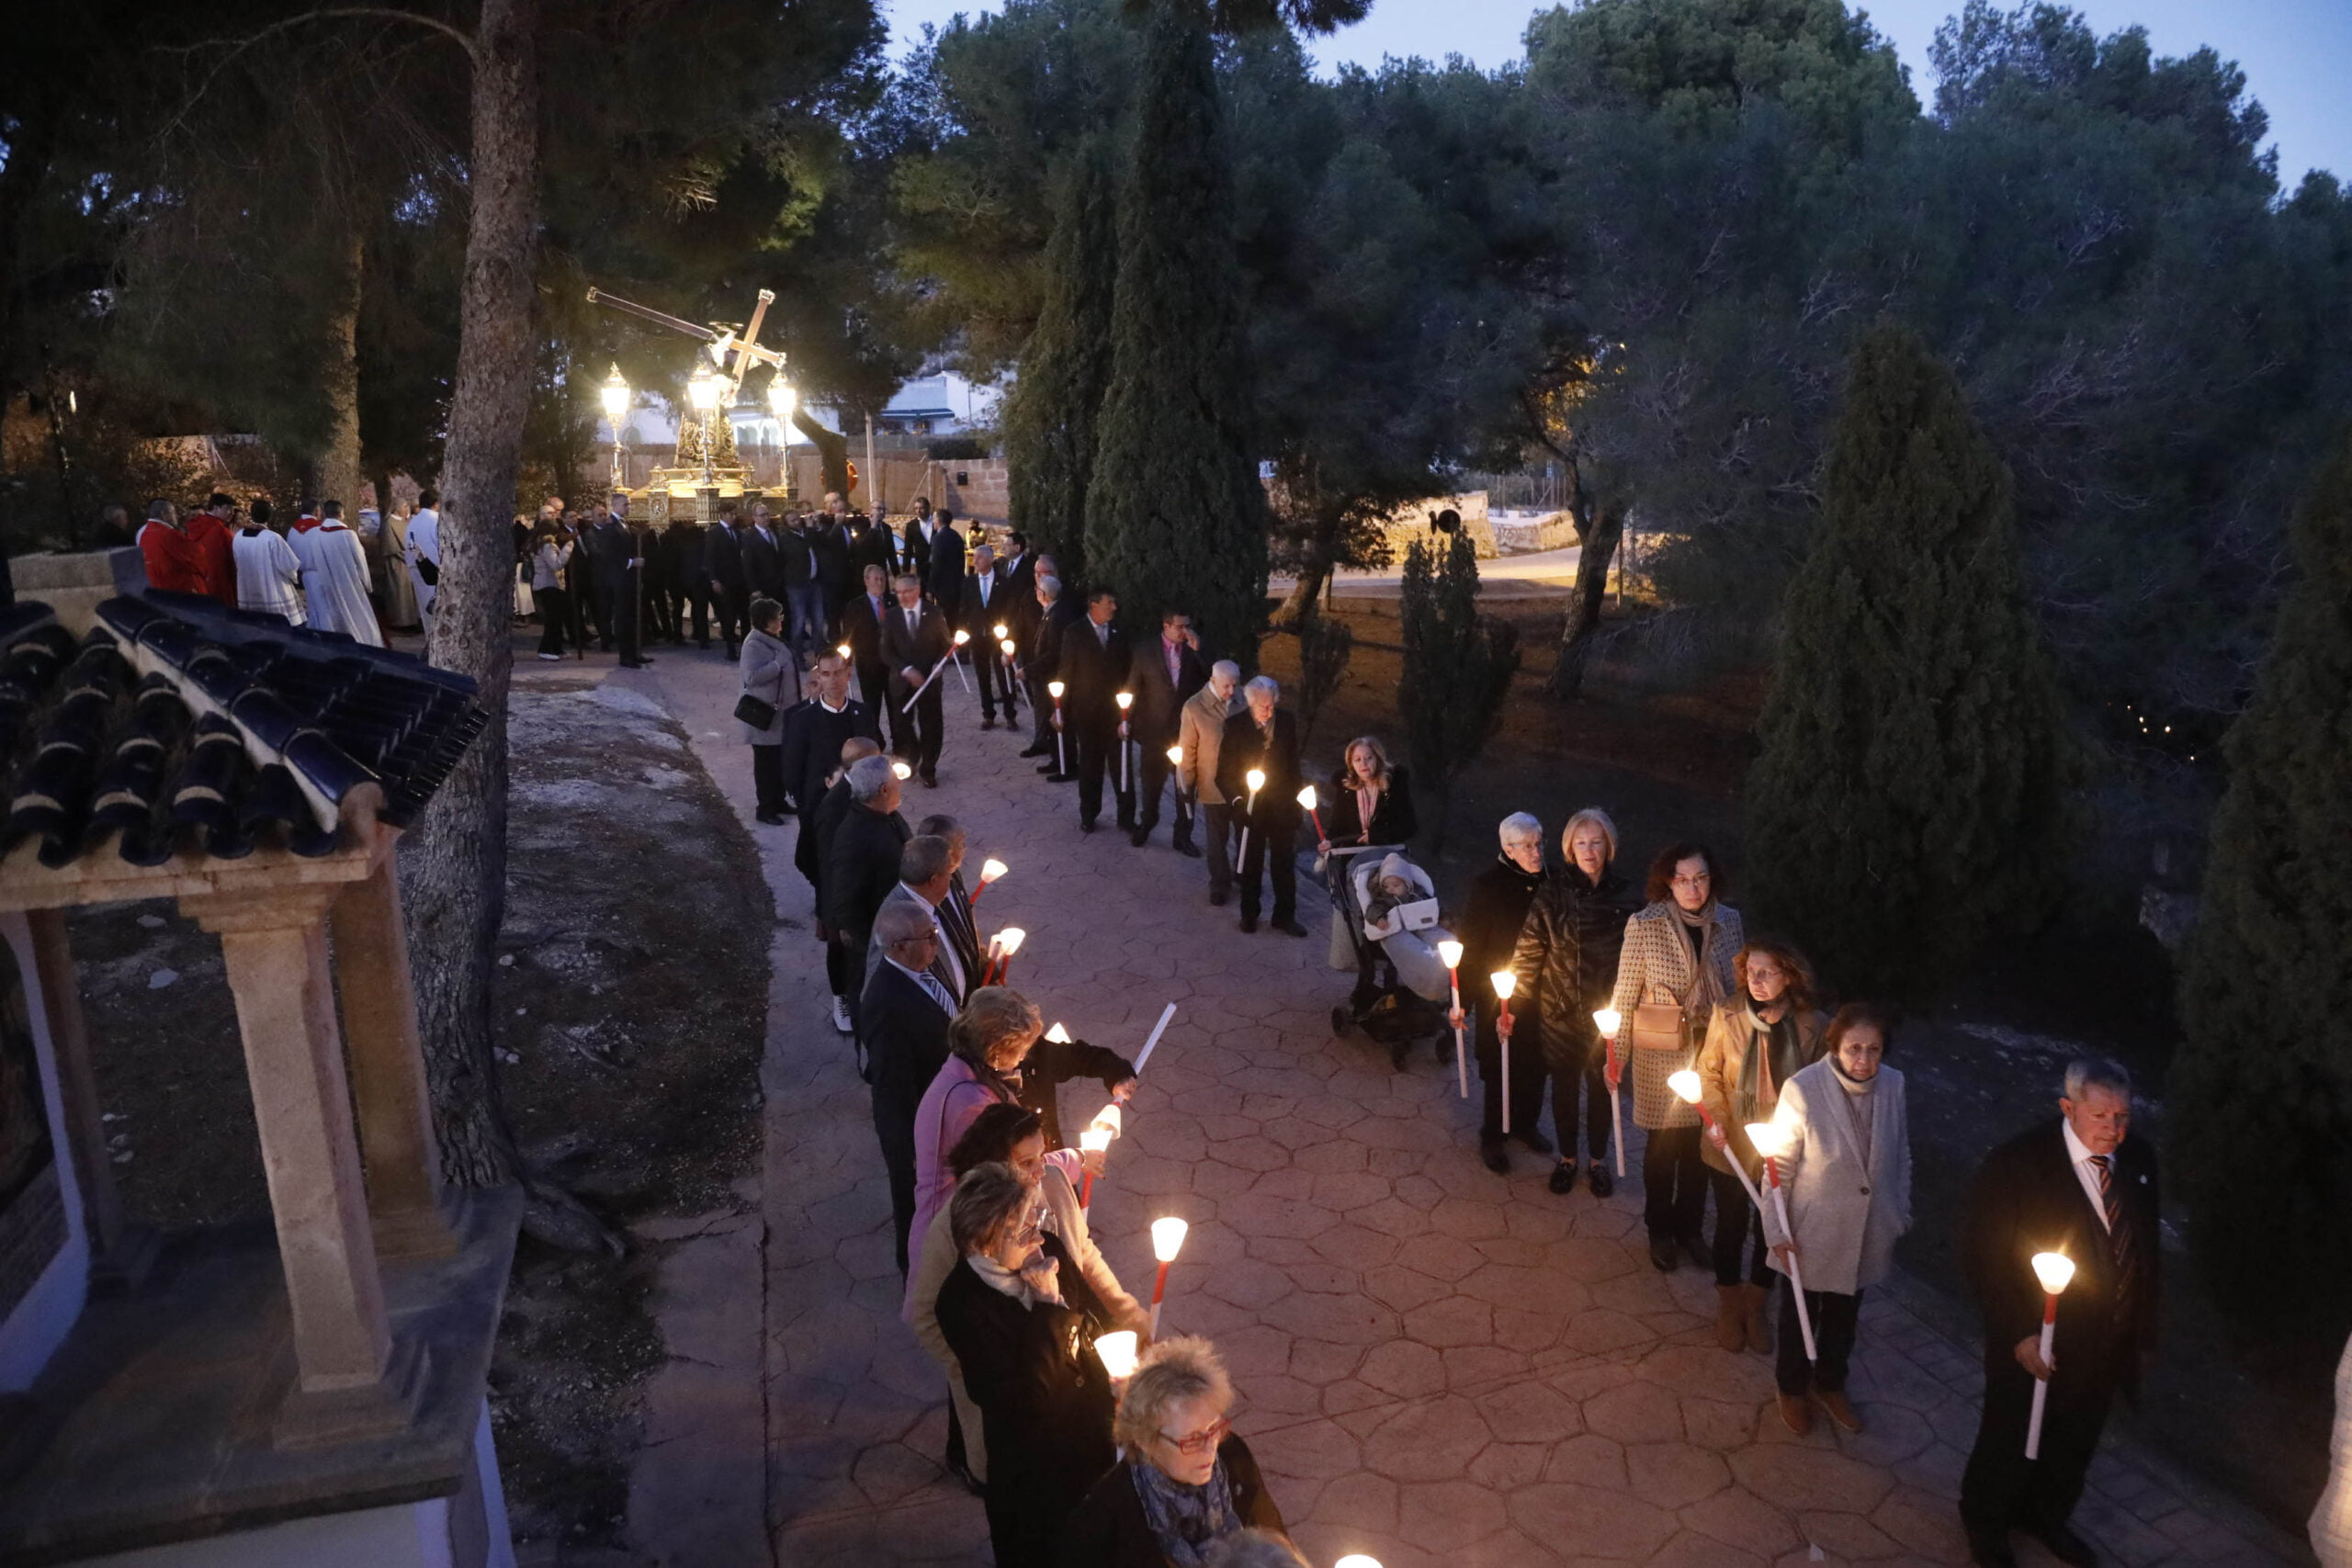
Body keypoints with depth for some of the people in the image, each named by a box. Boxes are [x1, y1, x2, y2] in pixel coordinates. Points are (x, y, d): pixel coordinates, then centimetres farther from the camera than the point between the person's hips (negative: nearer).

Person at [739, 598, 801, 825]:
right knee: (767, 762, 1)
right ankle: (765, 808, 11)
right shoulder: (753, 645, -19)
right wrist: (778, 663, -26)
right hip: (766, 715, -9)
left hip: (783, 712, 9)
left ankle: (778, 800, 30)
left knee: (780, 759, 17)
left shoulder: (774, 639, 9)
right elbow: (752, 677, -29)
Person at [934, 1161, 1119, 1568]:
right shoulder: (962, 1305, -30)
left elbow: (1096, 1313, 2)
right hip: (1035, 1468, -5)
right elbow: (1026, 1398, -31)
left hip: (1095, 1432, 5)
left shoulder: (1046, 1249, -14)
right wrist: (1049, 1308, -34)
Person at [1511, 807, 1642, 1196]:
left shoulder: (1625, 895, -8)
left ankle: (1599, 1160, 36)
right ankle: (1567, 1157, 36)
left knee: (1601, 1086, 15)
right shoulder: (1554, 891, -10)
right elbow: (1529, 949, -8)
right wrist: (1514, 1004, -11)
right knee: (1564, 1086, 15)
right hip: (1560, 1010, 0)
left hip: (1605, 1013, 1)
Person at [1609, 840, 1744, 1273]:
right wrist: (1617, 1057, -7)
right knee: (1663, 1144, 11)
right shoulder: (1645, 925, -15)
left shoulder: (1730, 921, -5)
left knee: (1699, 1143, 15)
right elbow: (1625, 994, -10)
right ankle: (1660, 1231, 32)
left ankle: (1690, 1227, 36)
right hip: (1662, 1052, -3)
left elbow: (1741, 985, 6)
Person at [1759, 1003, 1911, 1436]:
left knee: (1844, 1315, 27)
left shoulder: (1892, 1085, -16)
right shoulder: (1802, 1090, -28)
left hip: (1867, 1234, 4)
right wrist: (1776, 1230, -14)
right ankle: (1792, 1388, 48)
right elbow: (1779, 1165, -18)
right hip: (1811, 1234, -3)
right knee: (1799, 1316, 21)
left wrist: (1900, 1214, 8)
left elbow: (1900, 1155, 1)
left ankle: (1830, 1384, 53)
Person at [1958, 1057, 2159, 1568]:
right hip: (2032, 1346, -5)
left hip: (2106, 1347, 5)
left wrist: (2143, 1330, 9)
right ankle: (1985, 1524, 43)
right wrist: (2019, 1334, -22)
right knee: (2010, 1442, 16)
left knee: (2075, 1442, 25)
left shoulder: (2138, 1160, -6)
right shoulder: (2016, 1163, -24)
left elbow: (2146, 1247, 6)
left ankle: (2046, 1516, 52)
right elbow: (1984, 1256, -19)